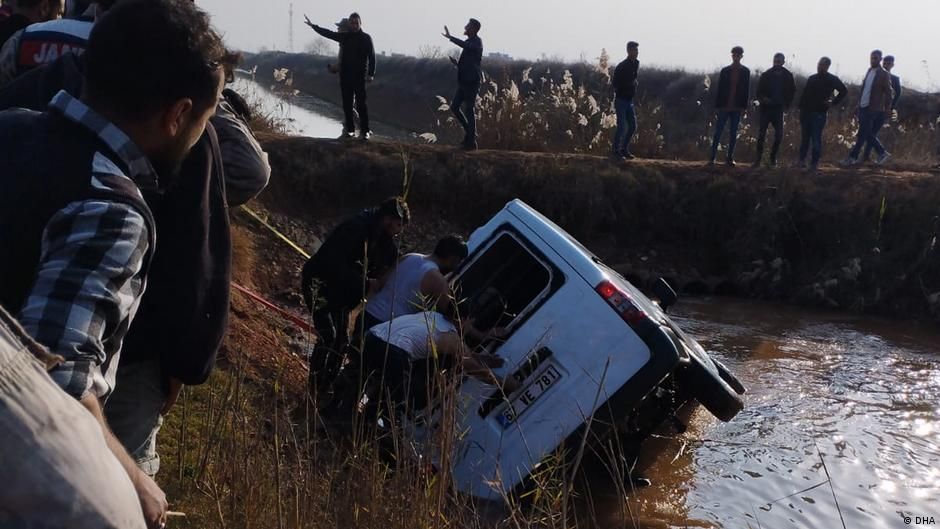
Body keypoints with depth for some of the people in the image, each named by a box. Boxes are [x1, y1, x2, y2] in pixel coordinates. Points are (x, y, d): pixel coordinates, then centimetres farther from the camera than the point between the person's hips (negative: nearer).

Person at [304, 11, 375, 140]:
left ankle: (365, 131, -4)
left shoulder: (366, 38, -1)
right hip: (345, 75, 4)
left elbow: (371, 57, -4)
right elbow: (328, 33, 16)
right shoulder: (344, 36, 10)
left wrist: (371, 74, -12)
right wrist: (312, 25, 14)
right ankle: (350, 129, 12)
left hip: (360, 76, -4)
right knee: (347, 104, 5)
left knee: (361, 103, -7)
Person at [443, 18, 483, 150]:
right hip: (464, 81, 9)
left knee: (469, 111, -5)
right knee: (454, 107, 8)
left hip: (472, 81, -9)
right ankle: (469, 132, 19)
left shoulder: (477, 42, -10)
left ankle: (472, 142, 1)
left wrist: (450, 37, -29)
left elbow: (465, 45, -33)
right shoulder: (469, 43, 17)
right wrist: (457, 63, 7)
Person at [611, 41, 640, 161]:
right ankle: (616, 151, -1)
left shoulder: (636, 64, 8)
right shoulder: (622, 66, -15)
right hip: (621, 100, -8)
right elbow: (615, 82, -13)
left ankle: (624, 149, 21)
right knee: (622, 127, -11)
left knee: (633, 127, 9)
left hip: (630, 100, 8)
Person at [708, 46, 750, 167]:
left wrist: (744, 106, -4)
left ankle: (730, 158, 9)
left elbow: (746, 89, 3)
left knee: (733, 134, 4)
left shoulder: (745, 72, 5)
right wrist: (718, 105, -3)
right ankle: (713, 157, 0)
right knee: (718, 131, -2)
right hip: (724, 106, 0)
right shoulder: (725, 71, 5)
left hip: (737, 108, 0)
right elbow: (720, 88, 4)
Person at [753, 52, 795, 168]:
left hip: (779, 109, 1)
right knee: (762, 133, -2)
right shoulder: (766, 75, 1)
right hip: (766, 108, -1)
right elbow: (759, 91, 3)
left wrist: (787, 105, 3)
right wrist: (763, 99, -18)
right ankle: (758, 158, 4)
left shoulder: (787, 76, 3)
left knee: (779, 135, -2)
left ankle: (773, 158, 11)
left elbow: (792, 91, 13)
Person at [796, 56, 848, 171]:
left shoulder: (832, 80, 0)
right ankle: (802, 160, 15)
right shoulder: (812, 78, 14)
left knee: (816, 139, -5)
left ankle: (814, 162, 1)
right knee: (805, 137, 9)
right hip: (806, 111, 5)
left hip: (819, 113, -5)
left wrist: (833, 102, -5)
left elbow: (844, 91, 2)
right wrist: (801, 107, 5)